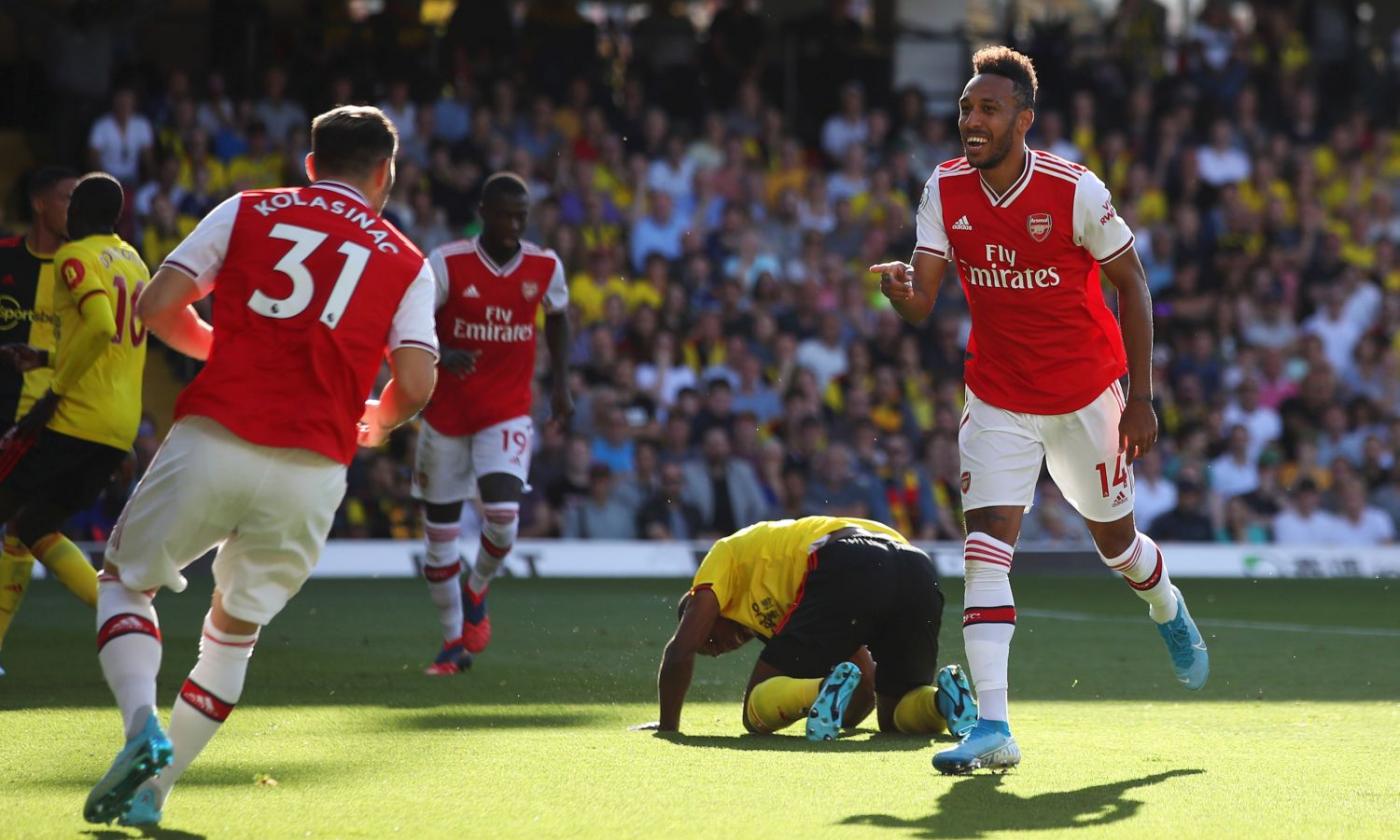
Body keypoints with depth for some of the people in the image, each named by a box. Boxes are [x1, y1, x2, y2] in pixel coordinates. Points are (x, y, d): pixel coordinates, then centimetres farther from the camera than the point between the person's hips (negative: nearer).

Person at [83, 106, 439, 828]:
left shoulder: (246, 212, 11)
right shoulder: (407, 263, 11)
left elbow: (157, 306, 4)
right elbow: (414, 384, -1)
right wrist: (373, 423, 22)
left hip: (212, 440, -1)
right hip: (313, 468, 1)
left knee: (124, 577, 18)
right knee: (235, 627, 20)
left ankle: (143, 725, -8)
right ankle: (152, 790, 16)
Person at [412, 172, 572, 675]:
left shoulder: (545, 267, -2)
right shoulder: (447, 264, -12)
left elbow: (557, 318, 18)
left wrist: (560, 383, 11)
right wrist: (442, 355, -28)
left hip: (508, 411, 1)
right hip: (447, 411, -1)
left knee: (503, 516, -19)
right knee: (440, 529, 4)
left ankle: (477, 591, 13)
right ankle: (454, 638, 20)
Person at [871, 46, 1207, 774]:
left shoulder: (1074, 190, -19)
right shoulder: (945, 190, -10)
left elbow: (1131, 283, -8)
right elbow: (921, 304, -12)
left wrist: (1141, 398, -9)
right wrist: (900, 288, -38)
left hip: (1085, 395, -2)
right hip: (997, 399, 2)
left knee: (1113, 537, 14)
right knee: (986, 540, -15)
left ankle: (1168, 611, 51)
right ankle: (992, 727, -20)